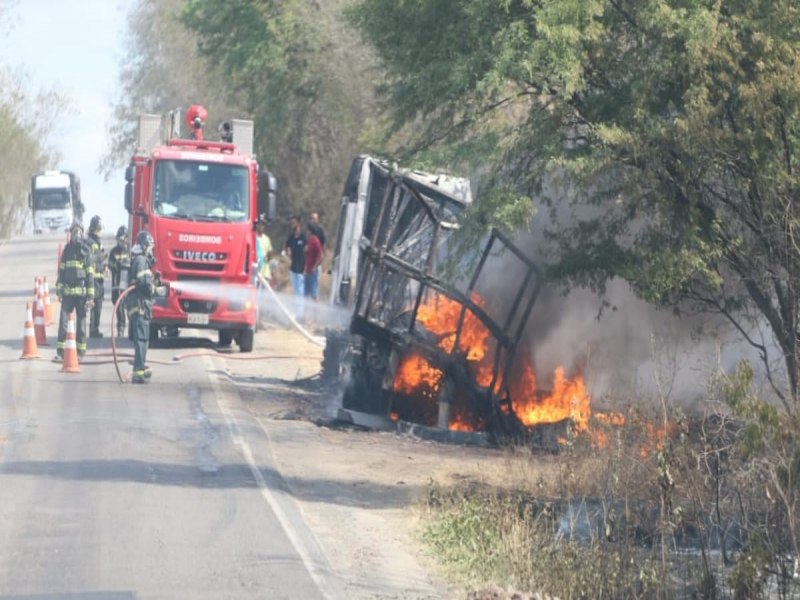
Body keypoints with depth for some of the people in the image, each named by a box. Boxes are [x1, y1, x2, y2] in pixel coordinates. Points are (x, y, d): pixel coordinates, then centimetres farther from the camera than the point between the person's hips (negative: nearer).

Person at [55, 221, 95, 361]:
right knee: (63, 320, -4)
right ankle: (60, 352, -3)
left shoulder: (86, 251, 1)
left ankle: (80, 352, 8)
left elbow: (90, 275, -1)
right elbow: (61, 270, 14)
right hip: (68, 291, 3)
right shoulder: (67, 250, 11)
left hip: (81, 292, -2)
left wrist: (90, 296, -7)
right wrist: (59, 290, 6)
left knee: (81, 321, 2)